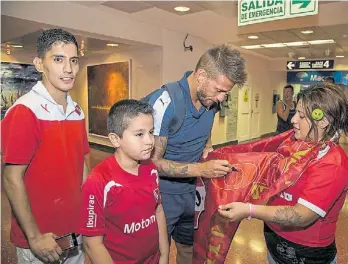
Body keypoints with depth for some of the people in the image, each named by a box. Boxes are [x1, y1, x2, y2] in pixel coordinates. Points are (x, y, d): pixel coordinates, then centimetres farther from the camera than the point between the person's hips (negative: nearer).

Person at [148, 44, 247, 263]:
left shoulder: (211, 100, -5)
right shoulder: (165, 102, -26)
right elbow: (153, 162, -22)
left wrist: (208, 148, -5)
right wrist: (200, 169, -29)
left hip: (191, 190, 6)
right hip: (163, 193, -6)